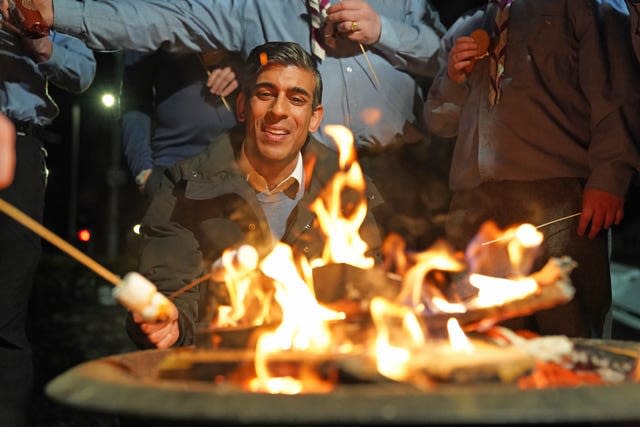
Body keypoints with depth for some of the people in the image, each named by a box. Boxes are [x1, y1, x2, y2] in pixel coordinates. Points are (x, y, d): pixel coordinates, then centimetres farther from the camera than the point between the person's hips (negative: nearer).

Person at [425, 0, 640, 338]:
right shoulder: (459, 33, 28)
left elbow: (607, 89, 2)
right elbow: (438, 122, 29)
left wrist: (608, 175, -12)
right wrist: (452, 79, 8)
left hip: (557, 189, -3)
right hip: (474, 198, 4)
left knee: (569, 346, -11)